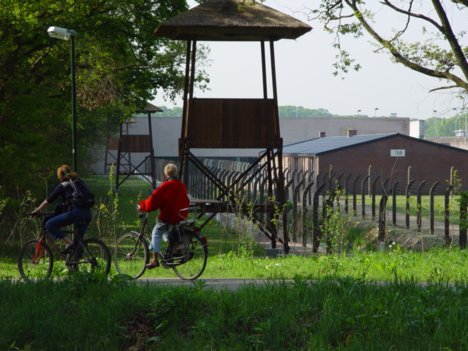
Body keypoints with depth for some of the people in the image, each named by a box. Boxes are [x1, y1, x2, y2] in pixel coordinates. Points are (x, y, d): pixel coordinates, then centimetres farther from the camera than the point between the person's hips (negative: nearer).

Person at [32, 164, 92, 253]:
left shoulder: (62, 186, 5)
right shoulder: (80, 182, 23)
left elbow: (48, 200, 6)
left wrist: (36, 211, 16)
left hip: (75, 212, -7)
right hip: (87, 214, 7)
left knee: (49, 224, -2)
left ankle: (69, 243, -11)